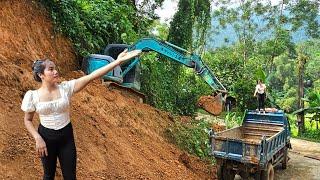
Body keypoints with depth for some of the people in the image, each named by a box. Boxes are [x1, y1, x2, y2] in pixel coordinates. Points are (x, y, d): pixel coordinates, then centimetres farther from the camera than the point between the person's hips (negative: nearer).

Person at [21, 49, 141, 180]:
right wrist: (38, 139, -14)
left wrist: (118, 61, -30)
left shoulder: (66, 87, -11)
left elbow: (91, 76, -22)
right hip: (46, 137, -1)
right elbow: (27, 120, 2)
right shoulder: (32, 96, -12)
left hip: (66, 136, 1)